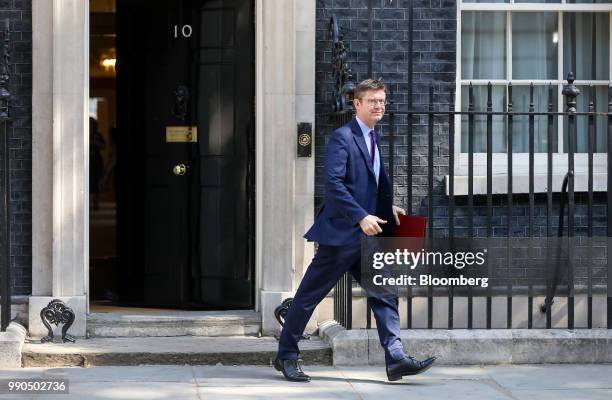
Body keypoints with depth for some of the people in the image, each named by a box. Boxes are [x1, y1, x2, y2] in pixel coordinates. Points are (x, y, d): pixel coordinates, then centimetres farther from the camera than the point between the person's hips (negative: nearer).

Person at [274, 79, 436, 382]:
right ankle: (286, 356, 14)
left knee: (384, 293, -1)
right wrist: (362, 217, -26)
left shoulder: (372, 138, 16)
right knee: (309, 295, 3)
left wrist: (388, 207, 15)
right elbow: (334, 183, -21)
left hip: (368, 234, 8)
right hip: (342, 232, -8)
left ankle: (396, 359, -4)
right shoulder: (342, 137, -12)